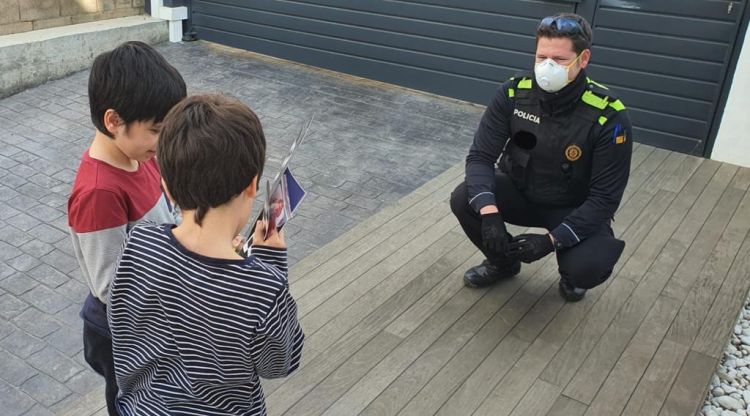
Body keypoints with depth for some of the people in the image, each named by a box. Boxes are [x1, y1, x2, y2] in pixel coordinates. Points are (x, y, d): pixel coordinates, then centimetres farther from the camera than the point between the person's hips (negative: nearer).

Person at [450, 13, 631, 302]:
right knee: (463, 200, -23)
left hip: (575, 210, -3)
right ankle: (503, 261, 9)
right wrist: (489, 213, -34)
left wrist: (552, 239, -32)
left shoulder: (609, 116, -25)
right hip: (519, 190, 3)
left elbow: (605, 198, -22)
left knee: (587, 268, -30)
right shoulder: (514, 93, -17)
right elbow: (480, 156, -17)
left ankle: (571, 276, 12)